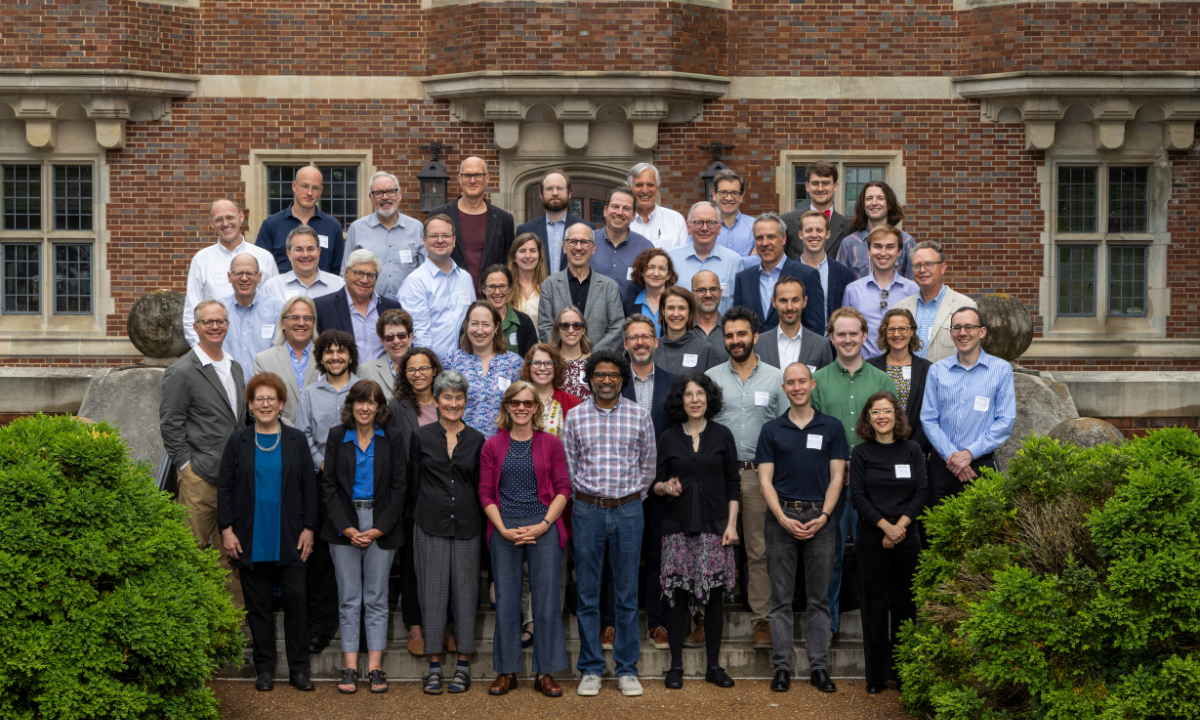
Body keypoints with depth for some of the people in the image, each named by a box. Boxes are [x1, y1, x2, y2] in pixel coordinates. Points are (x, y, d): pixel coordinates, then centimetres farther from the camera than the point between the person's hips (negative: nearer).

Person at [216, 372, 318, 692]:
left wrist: (308, 529, 0)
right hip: (251, 542, 0)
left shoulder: (296, 441, 7)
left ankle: (299, 668, 6)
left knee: (296, 600, -3)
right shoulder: (238, 442, 6)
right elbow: (224, 488, 5)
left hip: (290, 541, 0)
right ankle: (264, 668, 13)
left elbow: (309, 488, 7)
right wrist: (226, 530, -3)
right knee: (258, 603, 4)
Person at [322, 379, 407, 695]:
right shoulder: (337, 436, 5)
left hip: (381, 528, 0)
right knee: (348, 598, 2)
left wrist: (379, 528, -9)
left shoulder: (392, 439, 3)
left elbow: (399, 486, 1)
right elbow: (329, 485, 2)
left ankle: (375, 667, 6)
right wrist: (346, 527, -9)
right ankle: (350, 668, 4)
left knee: (376, 598, 2)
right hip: (344, 524, 0)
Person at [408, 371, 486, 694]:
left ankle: (463, 665, 9)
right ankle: (434, 665, 6)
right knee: (432, 592, 0)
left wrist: (477, 519, 5)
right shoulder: (421, 437, 3)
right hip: (430, 525, -1)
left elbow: (480, 486, 9)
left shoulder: (476, 440, 6)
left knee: (466, 591, 2)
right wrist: (422, 515, 5)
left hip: (467, 525, 1)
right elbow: (414, 483, 7)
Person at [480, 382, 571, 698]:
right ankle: (506, 671, 14)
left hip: (544, 528, -1)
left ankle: (545, 672, 9)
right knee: (506, 601, 4)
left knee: (546, 599, 0)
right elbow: (486, 494, 4)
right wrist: (504, 530, -8)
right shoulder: (492, 446, 6)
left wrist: (543, 525, -9)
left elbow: (563, 490, 2)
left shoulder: (551, 443, 4)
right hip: (504, 532, 1)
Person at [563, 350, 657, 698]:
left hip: (628, 512, 0)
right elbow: (568, 465, 7)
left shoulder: (640, 416, 3)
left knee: (627, 594, 4)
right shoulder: (575, 416, 2)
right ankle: (591, 670, 11)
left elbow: (648, 465, 10)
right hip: (587, 512, 0)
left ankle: (627, 669, 12)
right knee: (587, 594, 3)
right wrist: (585, 497, 6)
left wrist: (632, 497, 9)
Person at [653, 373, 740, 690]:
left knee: (715, 594, 0)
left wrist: (732, 524, -2)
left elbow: (733, 484, 6)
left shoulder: (722, 435, 5)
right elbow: (656, 482, 9)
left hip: (714, 525, 0)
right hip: (678, 526, 0)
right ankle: (676, 664, 6)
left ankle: (713, 665, 9)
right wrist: (665, 487, -14)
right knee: (677, 594, -2)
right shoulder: (668, 438, 6)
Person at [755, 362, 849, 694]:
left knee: (818, 598, 4)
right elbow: (765, 480, 3)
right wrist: (784, 519, -10)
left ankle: (819, 667, 8)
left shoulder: (832, 427, 7)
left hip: (820, 517, 0)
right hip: (782, 517, 0)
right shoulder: (772, 430, 7)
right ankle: (782, 667, 5)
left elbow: (837, 477, 3)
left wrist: (823, 516, -10)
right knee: (781, 598, 2)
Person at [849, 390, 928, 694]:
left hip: (907, 536, 1)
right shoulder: (861, 454, 3)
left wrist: (901, 525, -12)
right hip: (872, 538, -1)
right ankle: (876, 675, 7)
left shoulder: (912, 451, 6)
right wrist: (885, 526, -14)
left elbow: (921, 492, 1)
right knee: (874, 603, 2)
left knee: (904, 602, 3)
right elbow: (857, 496, -3)